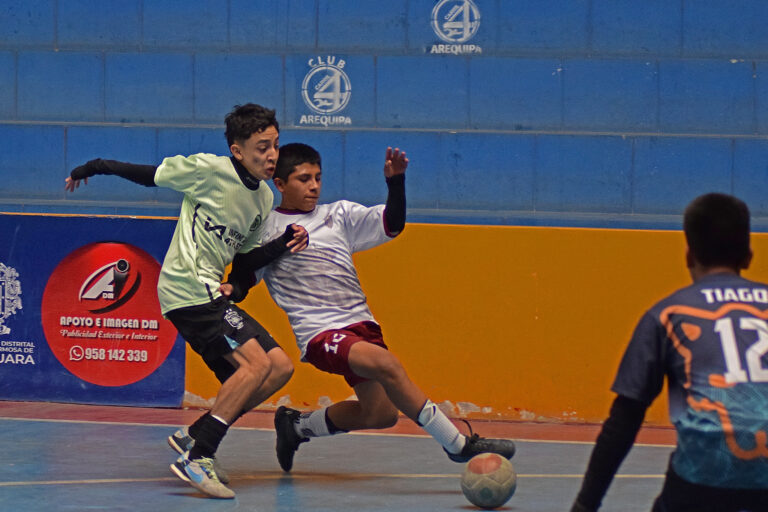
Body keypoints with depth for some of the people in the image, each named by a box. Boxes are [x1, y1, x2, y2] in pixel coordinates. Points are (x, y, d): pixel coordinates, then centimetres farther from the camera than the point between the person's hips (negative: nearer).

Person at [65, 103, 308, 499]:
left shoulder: (264, 198, 13)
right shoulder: (207, 169, -9)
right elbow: (147, 174, 2)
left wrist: (284, 244, 2)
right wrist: (92, 168, 6)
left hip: (210, 293, 9)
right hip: (186, 285, -9)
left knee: (279, 367, 2)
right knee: (257, 362, -22)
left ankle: (194, 437, 5)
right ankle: (196, 458, -25)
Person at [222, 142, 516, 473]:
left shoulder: (339, 215, 13)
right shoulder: (264, 228, 5)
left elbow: (392, 223, 5)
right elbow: (244, 278, 5)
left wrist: (395, 181, -11)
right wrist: (230, 291, -18)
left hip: (360, 323, 6)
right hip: (319, 332, -6)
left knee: (379, 413, 6)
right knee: (387, 364, -29)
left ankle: (297, 426, 29)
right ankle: (457, 444, -23)